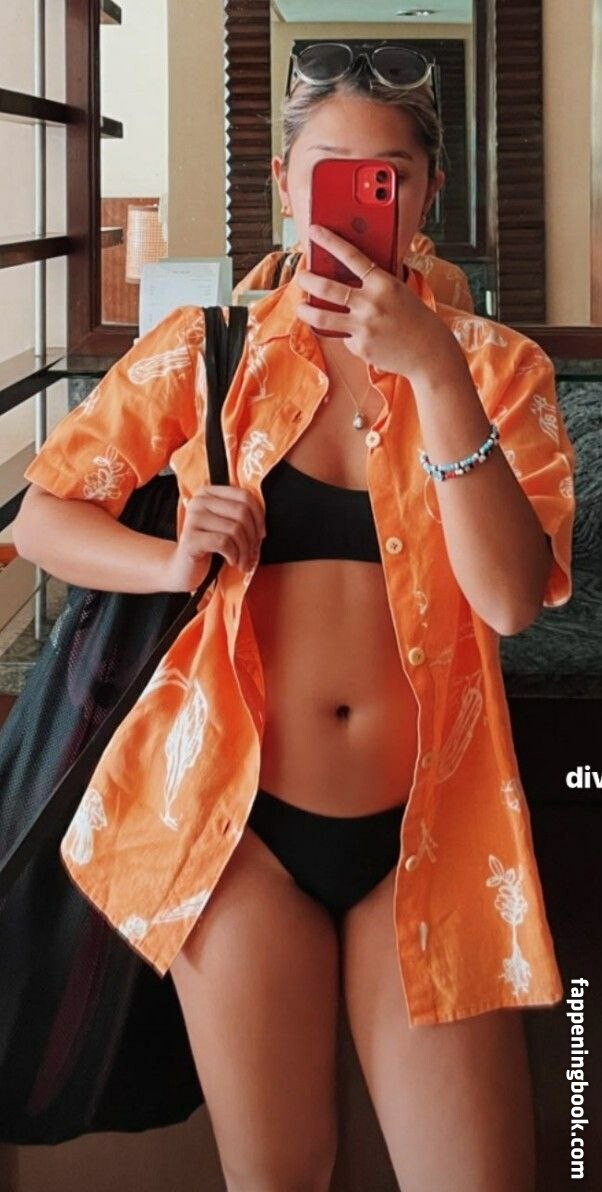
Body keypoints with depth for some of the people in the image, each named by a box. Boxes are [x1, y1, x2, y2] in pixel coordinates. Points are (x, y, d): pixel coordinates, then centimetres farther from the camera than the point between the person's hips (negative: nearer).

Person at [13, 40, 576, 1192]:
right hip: (245, 823, 0)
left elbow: (512, 599, -13)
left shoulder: (495, 366, 1)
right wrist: (175, 561, -13)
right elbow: (42, 514, 6)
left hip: (423, 833, 0)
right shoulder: (205, 351, 2)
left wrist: (434, 372, -21)